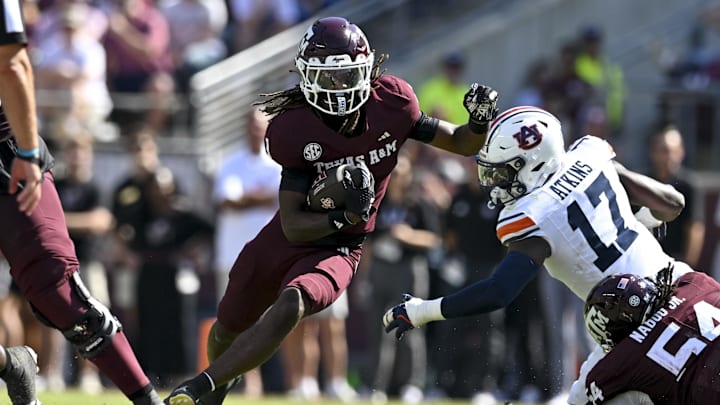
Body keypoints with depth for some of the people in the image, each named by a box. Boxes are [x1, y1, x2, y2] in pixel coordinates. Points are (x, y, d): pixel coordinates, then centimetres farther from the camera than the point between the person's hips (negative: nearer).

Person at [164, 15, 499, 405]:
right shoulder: (294, 132, -22)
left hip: (336, 252, -1)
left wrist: (481, 121, -24)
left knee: (290, 308, -32)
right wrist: (343, 217, -39)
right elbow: (293, 226, -21)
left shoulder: (391, 104, -16)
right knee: (229, 329, 19)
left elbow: (460, 143, -1)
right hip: (284, 241, 1)